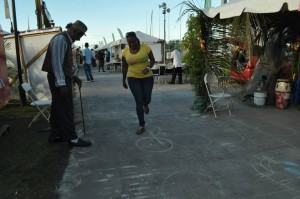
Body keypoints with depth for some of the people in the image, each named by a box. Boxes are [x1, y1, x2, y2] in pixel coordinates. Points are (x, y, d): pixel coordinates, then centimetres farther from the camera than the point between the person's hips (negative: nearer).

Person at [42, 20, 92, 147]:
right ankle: (72, 138, 5)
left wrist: (74, 77, 15)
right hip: (59, 79, -10)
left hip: (63, 78, 10)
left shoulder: (67, 40, 14)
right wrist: (62, 83, -24)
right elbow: (56, 62, -22)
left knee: (58, 107, 14)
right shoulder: (60, 39, -16)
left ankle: (55, 135, 25)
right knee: (66, 109, -4)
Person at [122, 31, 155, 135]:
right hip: (133, 78, 0)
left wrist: (149, 67, -19)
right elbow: (124, 67, 7)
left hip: (147, 77, 0)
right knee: (139, 101, -5)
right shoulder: (125, 52, -4)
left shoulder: (145, 48, -9)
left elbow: (153, 60, 1)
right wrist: (124, 80, 12)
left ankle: (146, 105, 46)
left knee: (147, 99, 5)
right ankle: (142, 126, 5)